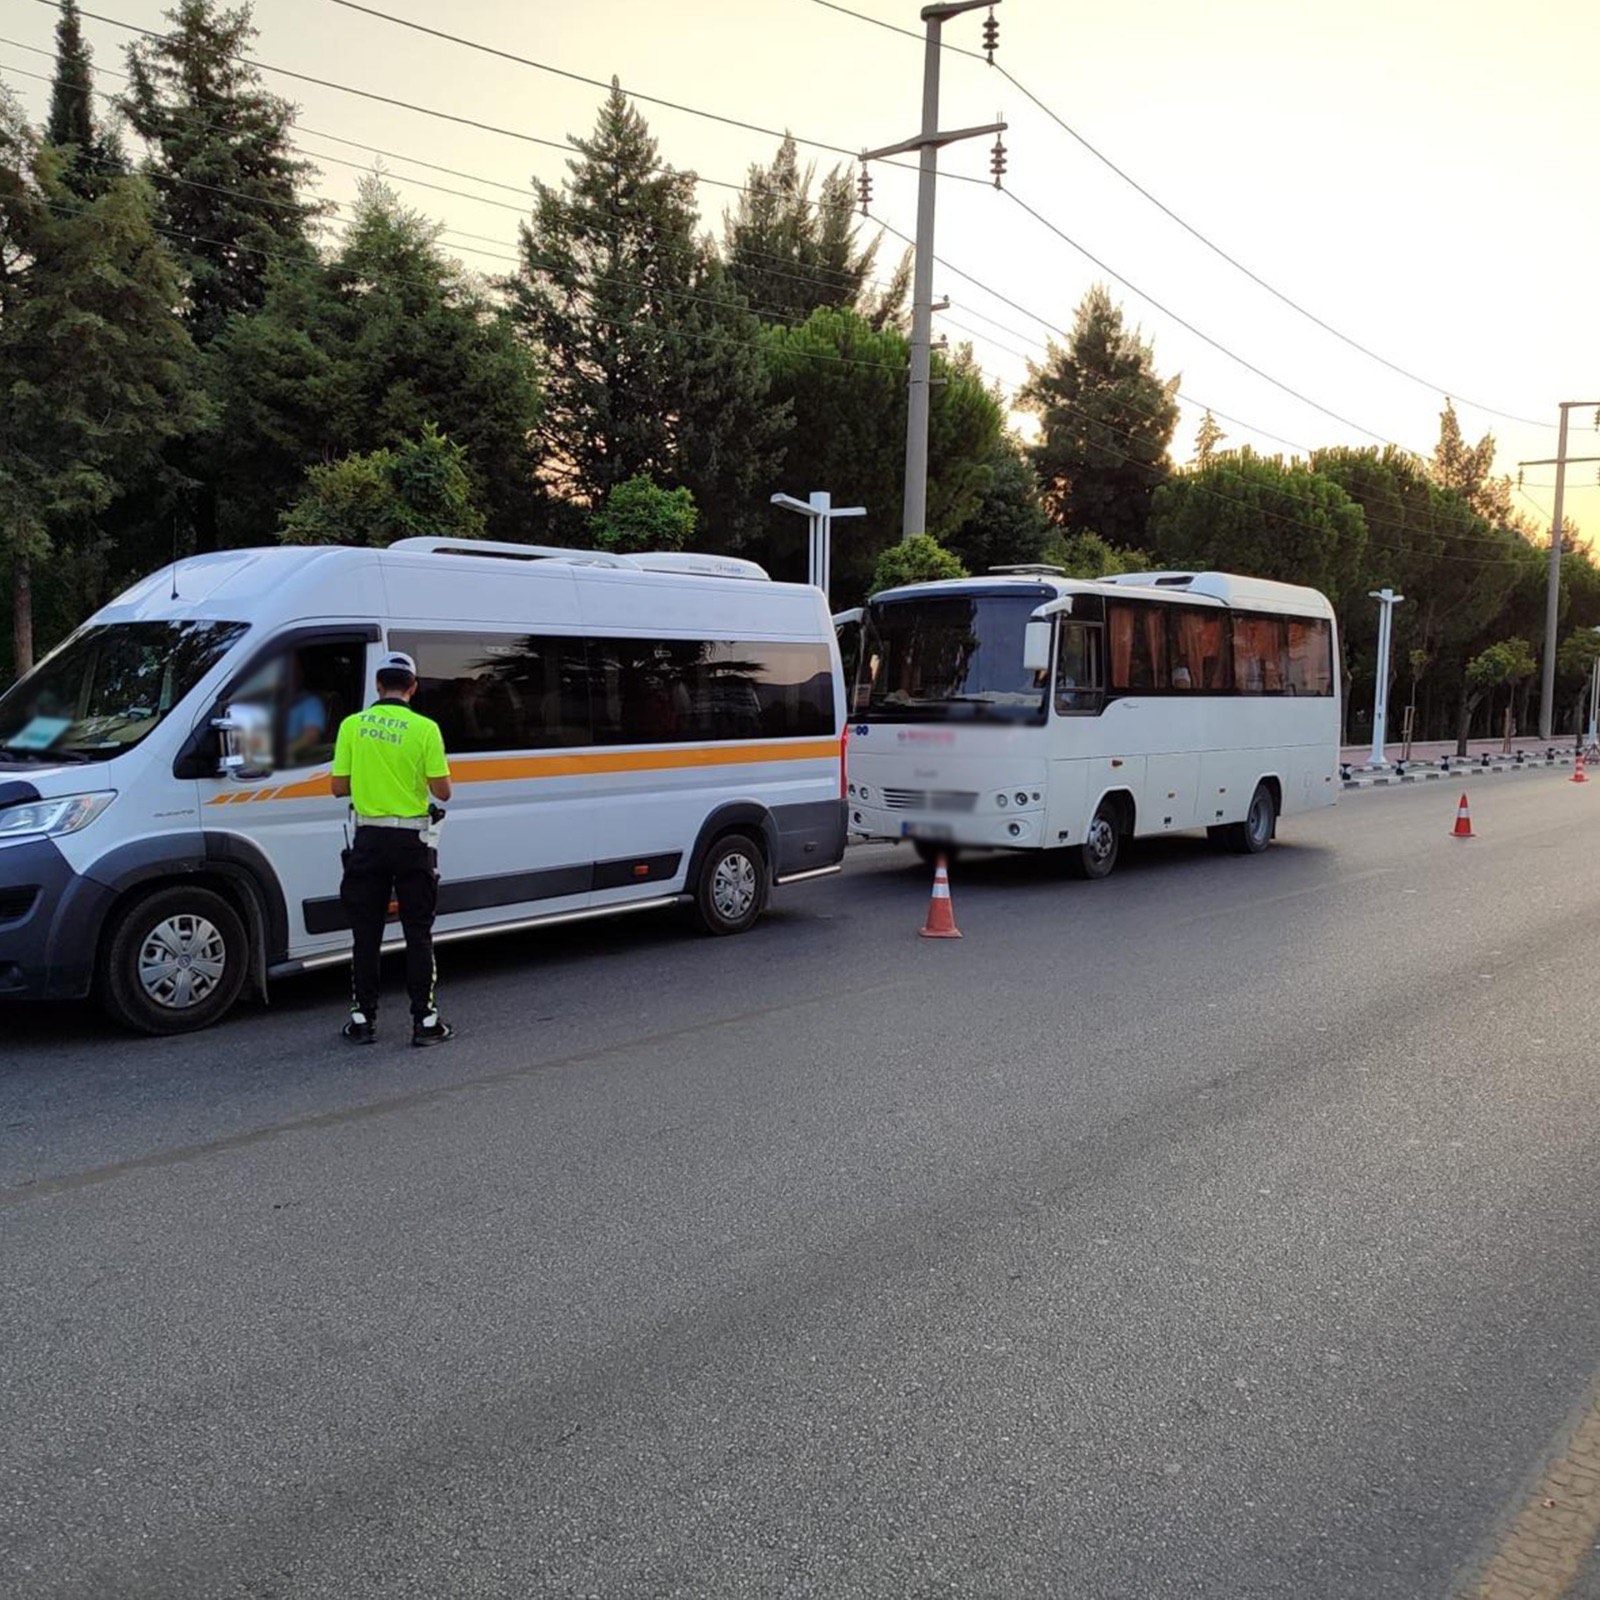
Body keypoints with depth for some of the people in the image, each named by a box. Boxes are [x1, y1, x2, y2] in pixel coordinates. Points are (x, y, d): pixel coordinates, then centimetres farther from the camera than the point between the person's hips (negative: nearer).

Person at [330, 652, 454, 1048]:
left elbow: (339, 787, 0)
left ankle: (363, 1018, 16)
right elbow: (442, 791, -9)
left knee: (366, 932, 11)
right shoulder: (425, 728, -8)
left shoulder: (352, 725, -1)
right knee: (418, 932, 5)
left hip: (368, 839, 2)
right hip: (411, 839, -2)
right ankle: (424, 1020, 6)